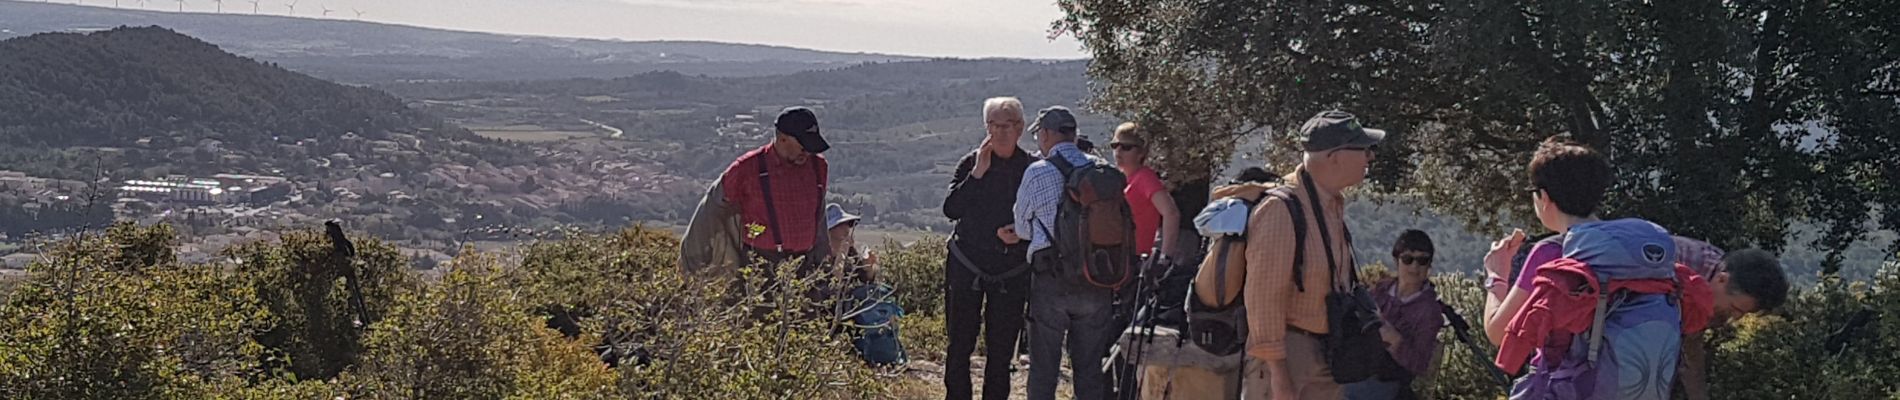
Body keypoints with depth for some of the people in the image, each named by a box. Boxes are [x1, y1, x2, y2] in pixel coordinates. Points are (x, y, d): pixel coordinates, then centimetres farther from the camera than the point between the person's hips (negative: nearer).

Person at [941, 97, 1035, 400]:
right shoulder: (970, 164, 1)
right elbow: (950, 209, -10)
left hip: (1012, 271, 0)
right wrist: (977, 173, -16)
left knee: (1001, 350, 5)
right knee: (960, 345, 2)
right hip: (967, 267, 0)